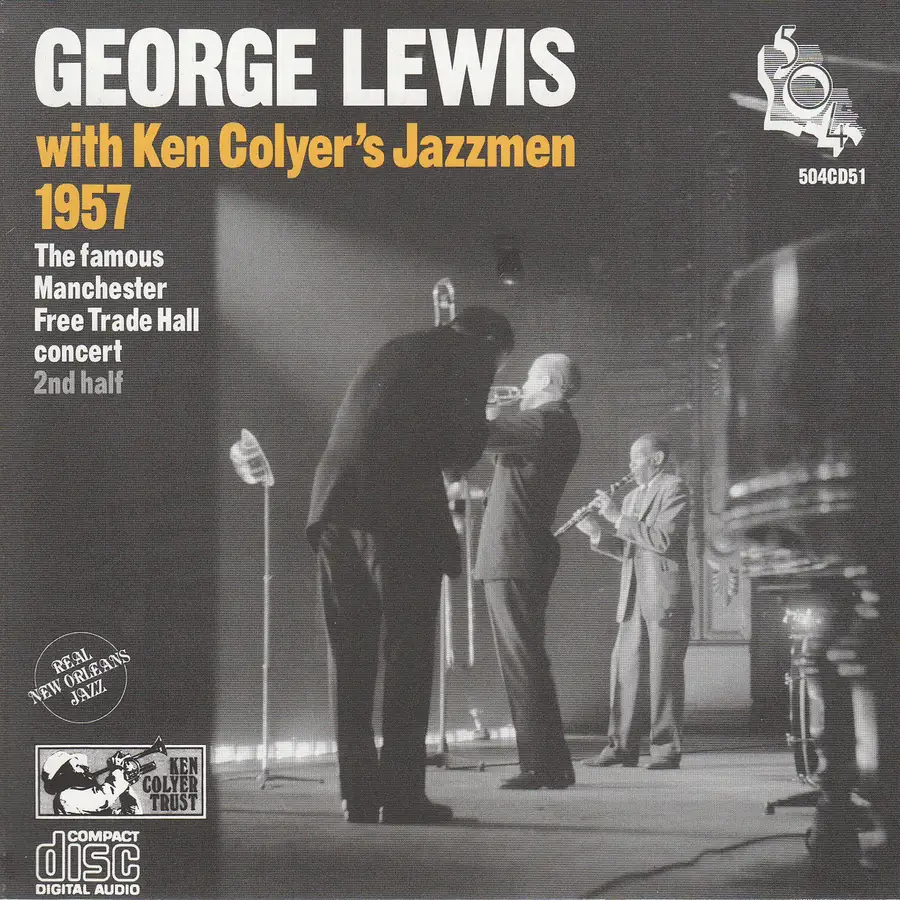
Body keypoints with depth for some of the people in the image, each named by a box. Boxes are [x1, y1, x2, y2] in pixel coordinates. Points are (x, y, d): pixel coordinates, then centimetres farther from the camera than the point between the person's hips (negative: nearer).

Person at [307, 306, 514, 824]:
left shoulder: (397, 351, 28)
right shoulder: (470, 357, 7)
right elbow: (465, 442, -2)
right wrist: (453, 461, 19)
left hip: (336, 509, 6)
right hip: (400, 513, -6)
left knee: (352, 659, 9)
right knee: (408, 656, -1)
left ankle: (359, 792, 9)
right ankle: (402, 793, -3)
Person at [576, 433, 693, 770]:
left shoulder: (675, 489, -5)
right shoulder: (631, 498, 21)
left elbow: (663, 539, -17)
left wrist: (618, 518, -17)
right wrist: (598, 533, 2)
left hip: (666, 595, -8)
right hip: (633, 599, 8)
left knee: (664, 672, -5)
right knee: (623, 669, 3)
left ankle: (666, 750, -1)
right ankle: (622, 747, 5)